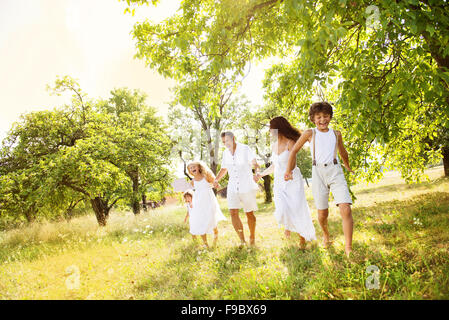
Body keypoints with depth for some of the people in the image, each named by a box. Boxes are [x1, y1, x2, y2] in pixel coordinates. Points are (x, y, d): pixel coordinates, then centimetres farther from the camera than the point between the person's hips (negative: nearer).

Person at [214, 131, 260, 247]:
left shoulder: (245, 149, -8)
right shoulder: (225, 153, 7)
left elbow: (255, 163, -18)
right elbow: (224, 169, 18)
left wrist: (257, 172, -39)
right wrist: (216, 180, 2)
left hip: (247, 186, -4)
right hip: (232, 187, 4)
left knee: (249, 213, 7)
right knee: (233, 213, -9)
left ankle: (252, 238, 27)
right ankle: (242, 241, 2)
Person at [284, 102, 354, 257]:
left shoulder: (336, 134, 12)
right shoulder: (310, 133, 4)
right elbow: (294, 150, 12)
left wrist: (348, 167, 44)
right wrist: (288, 170, 11)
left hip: (335, 171, 1)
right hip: (318, 173, -1)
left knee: (346, 209, -15)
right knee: (322, 212, 6)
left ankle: (348, 248, -8)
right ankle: (326, 235, 39)